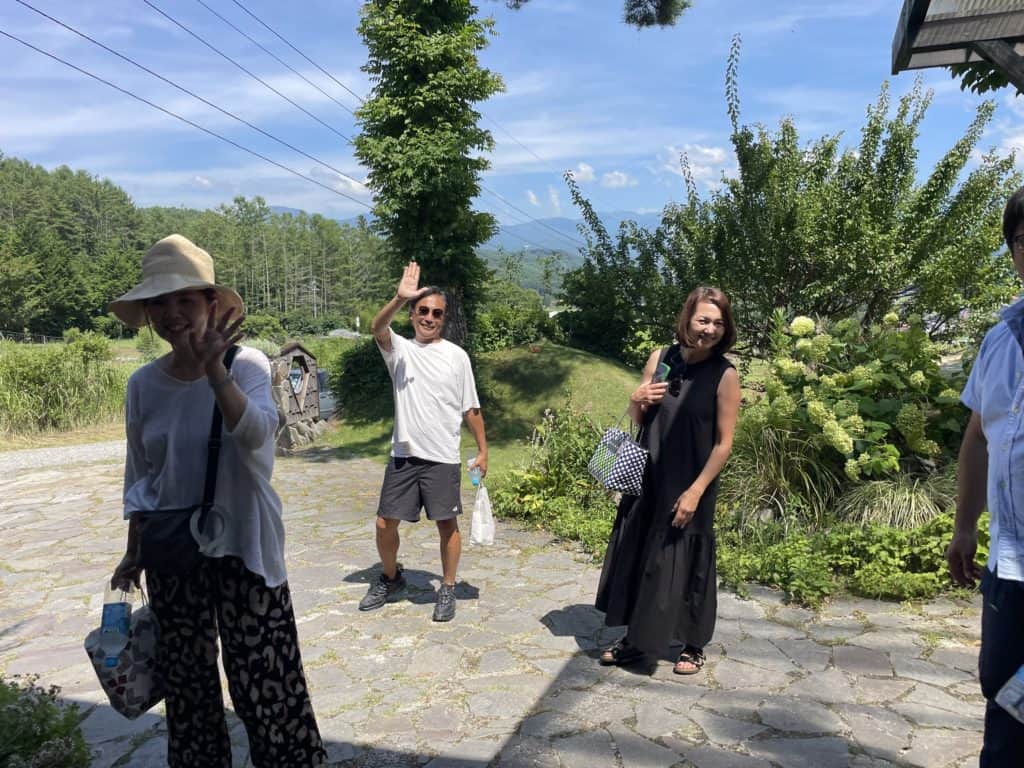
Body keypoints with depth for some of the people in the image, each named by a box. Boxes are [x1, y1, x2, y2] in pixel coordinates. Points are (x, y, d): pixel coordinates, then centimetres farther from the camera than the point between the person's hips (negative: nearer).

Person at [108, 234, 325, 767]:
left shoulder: (246, 364, -11)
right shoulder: (143, 383, 0)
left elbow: (256, 433, -29)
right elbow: (138, 475, 9)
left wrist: (213, 368, -39)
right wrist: (133, 554, 13)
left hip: (242, 546, -4)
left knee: (263, 677, 1)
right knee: (186, 680, 17)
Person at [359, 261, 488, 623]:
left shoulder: (457, 356, 0)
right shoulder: (400, 349, 2)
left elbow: (471, 408, 5)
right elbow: (377, 327, -21)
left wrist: (482, 450, 4)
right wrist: (400, 298, -38)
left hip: (443, 458, -2)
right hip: (403, 455, 2)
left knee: (447, 524, 5)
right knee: (385, 523, 8)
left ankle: (447, 590, 23)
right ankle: (391, 579, 33)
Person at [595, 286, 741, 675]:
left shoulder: (725, 375, -11)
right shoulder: (660, 358, 1)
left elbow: (723, 443, -11)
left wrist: (695, 491, -15)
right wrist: (636, 400, -12)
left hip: (688, 486, -4)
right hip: (648, 479, 5)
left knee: (682, 565, 7)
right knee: (636, 557, 13)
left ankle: (693, 646, 30)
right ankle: (634, 639, 31)